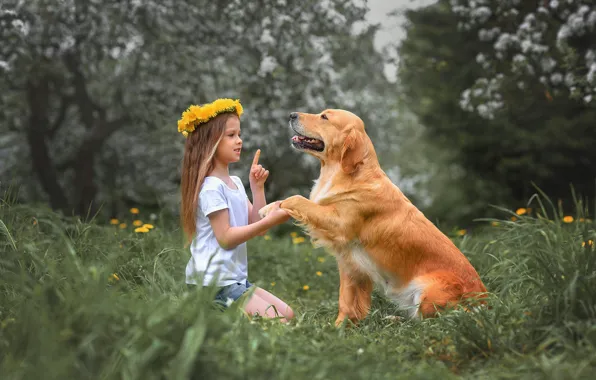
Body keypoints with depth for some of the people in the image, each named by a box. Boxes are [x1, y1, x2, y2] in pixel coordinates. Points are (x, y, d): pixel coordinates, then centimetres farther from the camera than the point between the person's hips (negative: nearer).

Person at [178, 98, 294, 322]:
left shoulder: (235, 182, 12)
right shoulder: (211, 187, -16)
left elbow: (256, 225, 9)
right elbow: (225, 237, -19)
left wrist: (257, 187, 1)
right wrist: (270, 221, -23)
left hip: (236, 279, 9)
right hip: (216, 284, -9)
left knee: (287, 314, 8)